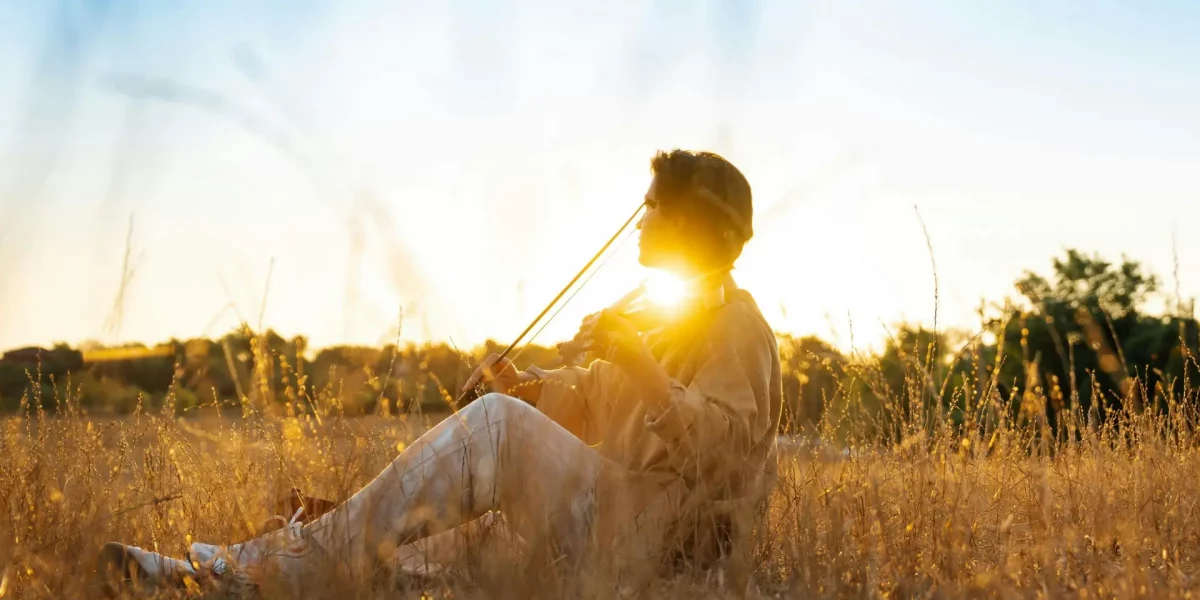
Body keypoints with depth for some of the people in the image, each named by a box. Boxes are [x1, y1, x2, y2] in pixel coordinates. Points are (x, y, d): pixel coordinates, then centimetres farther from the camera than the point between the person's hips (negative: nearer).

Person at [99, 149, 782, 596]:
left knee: (497, 422, -26)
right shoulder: (670, 315, 26)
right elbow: (595, 397, 25)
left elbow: (721, 448, -17)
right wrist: (526, 384, 7)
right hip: (616, 526, 10)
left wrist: (643, 368, -28)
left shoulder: (738, 327, -4)